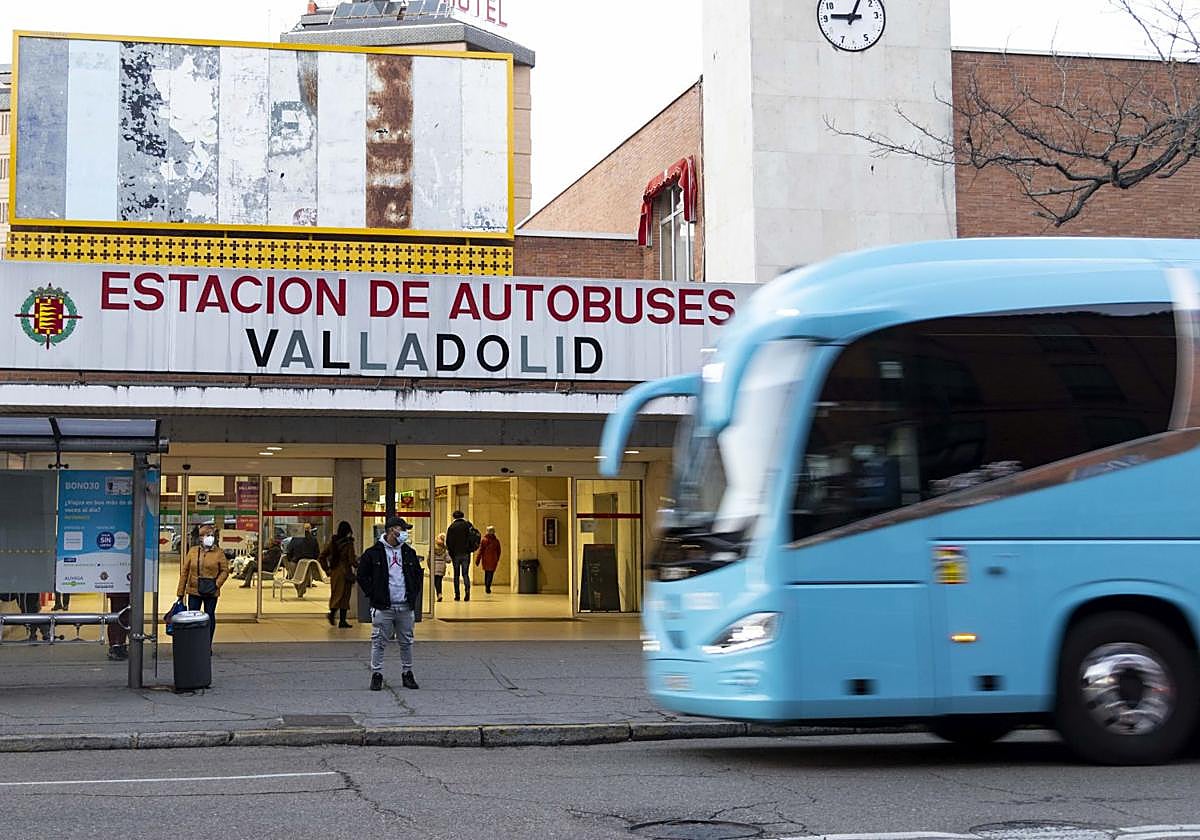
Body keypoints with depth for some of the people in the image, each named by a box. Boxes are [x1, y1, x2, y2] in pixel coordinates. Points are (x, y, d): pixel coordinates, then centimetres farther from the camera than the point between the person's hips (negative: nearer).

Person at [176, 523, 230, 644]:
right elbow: (184, 571, 5)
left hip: (211, 593, -1)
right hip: (194, 591, 1)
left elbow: (225, 571, 2)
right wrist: (180, 592, 3)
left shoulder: (219, 553, -1)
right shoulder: (192, 551, 3)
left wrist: (217, 584, -13)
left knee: (210, 617, 6)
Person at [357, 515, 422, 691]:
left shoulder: (409, 553, 11)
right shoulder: (373, 553, -3)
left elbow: (417, 574, 21)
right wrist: (374, 595, -5)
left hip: (405, 607, 4)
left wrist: (413, 594, 9)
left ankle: (407, 673, 20)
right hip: (383, 608, -4)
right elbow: (362, 576, 1)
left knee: (406, 642, 9)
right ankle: (377, 674, 7)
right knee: (379, 642, -1)